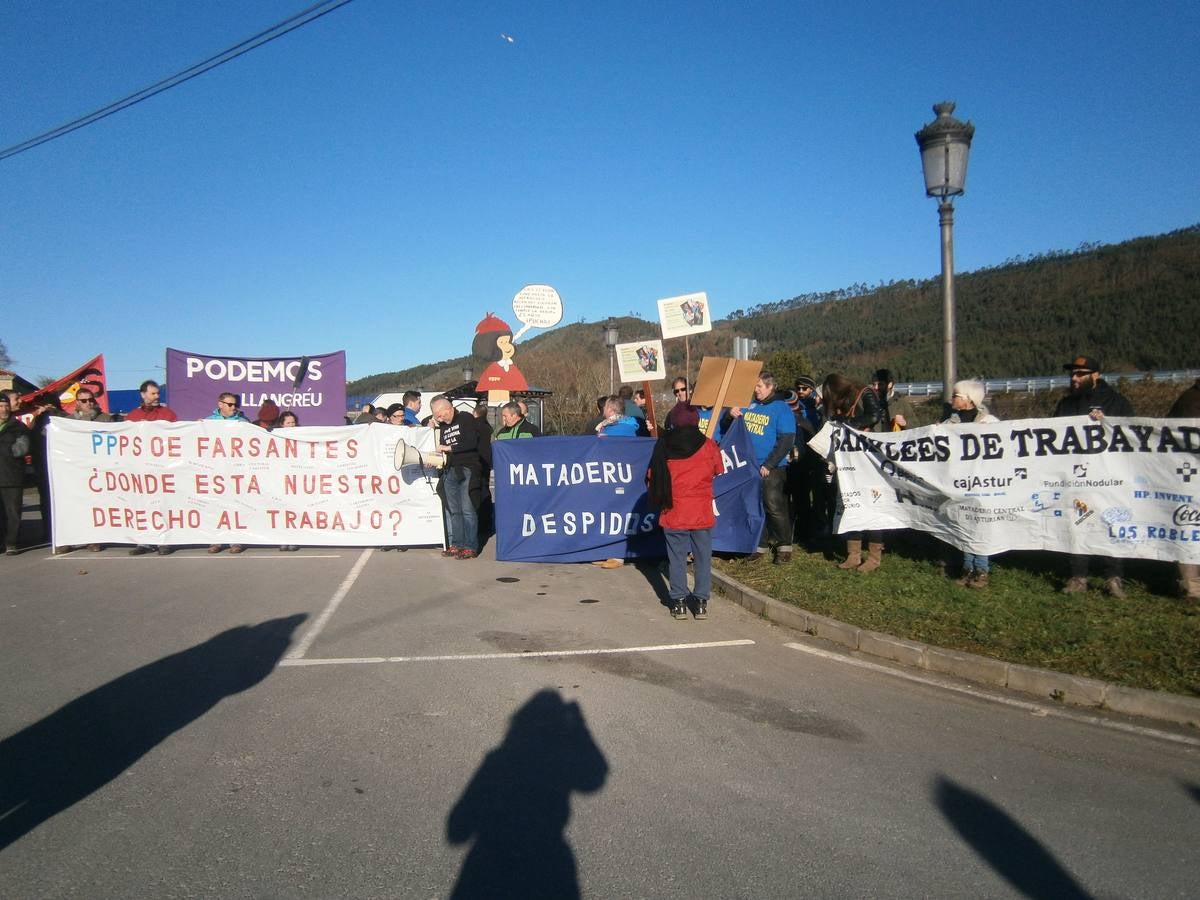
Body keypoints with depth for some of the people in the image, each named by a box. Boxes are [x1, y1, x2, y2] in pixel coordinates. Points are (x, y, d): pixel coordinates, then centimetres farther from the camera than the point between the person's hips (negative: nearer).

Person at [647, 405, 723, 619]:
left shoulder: (663, 445, -2)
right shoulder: (708, 445, -3)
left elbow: (651, 477, 2)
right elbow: (719, 471, 12)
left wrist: (660, 496, 19)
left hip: (673, 513, 0)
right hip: (702, 513, 0)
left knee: (677, 556, 8)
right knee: (703, 556, 9)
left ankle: (679, 601, 9)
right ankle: (701, 602, 11)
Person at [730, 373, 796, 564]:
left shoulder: (781, 409, -7)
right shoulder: (750, 405, 9)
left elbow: (786, 441, -12)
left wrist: (768, 465, -16)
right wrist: (732, 415, -5)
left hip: (771, 469, -6)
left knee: (774, 508, -4)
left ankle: (785, 546, 10)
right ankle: (761, 544, 23)